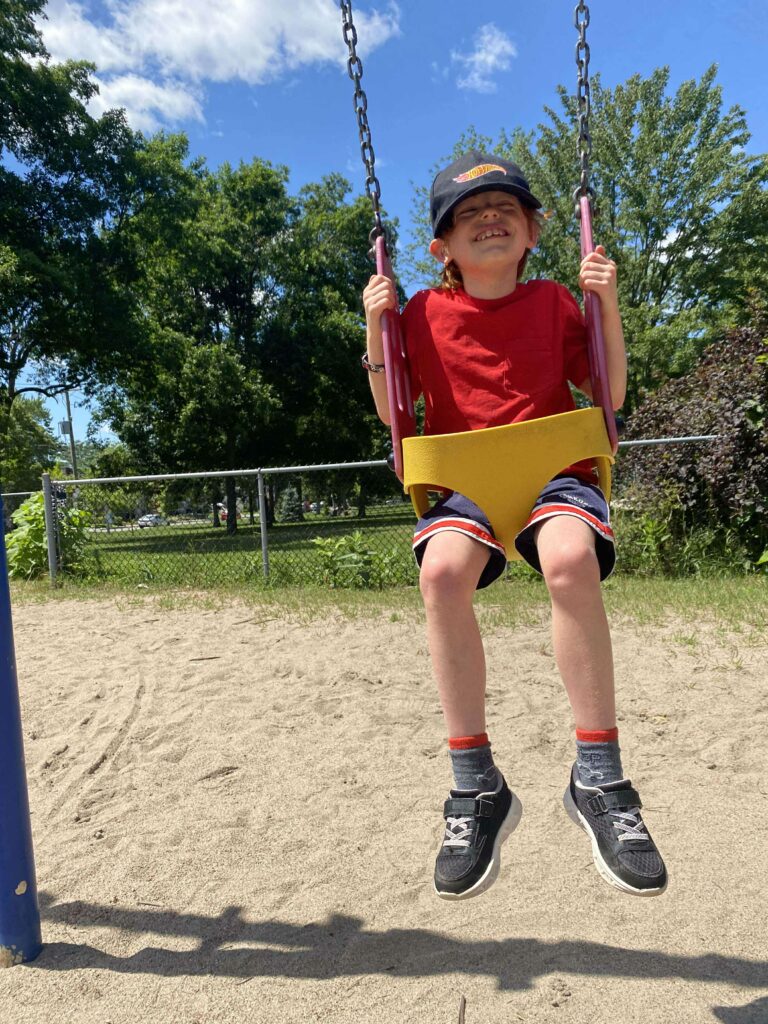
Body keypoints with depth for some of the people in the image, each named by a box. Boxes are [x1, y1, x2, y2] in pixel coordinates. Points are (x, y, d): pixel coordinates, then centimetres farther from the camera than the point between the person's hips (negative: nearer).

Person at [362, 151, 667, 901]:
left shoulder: (553, 303, 10)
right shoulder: (425, 313, 9)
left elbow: (610, 396, 9)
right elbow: (392, 411, 10)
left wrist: (607, 304, 0)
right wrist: (376, 329, -1)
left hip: (553, 472, 0)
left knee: (570, 558, -36)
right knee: (441, 567, -35)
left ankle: (598, 778, -20)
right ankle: (477, 787, -20)